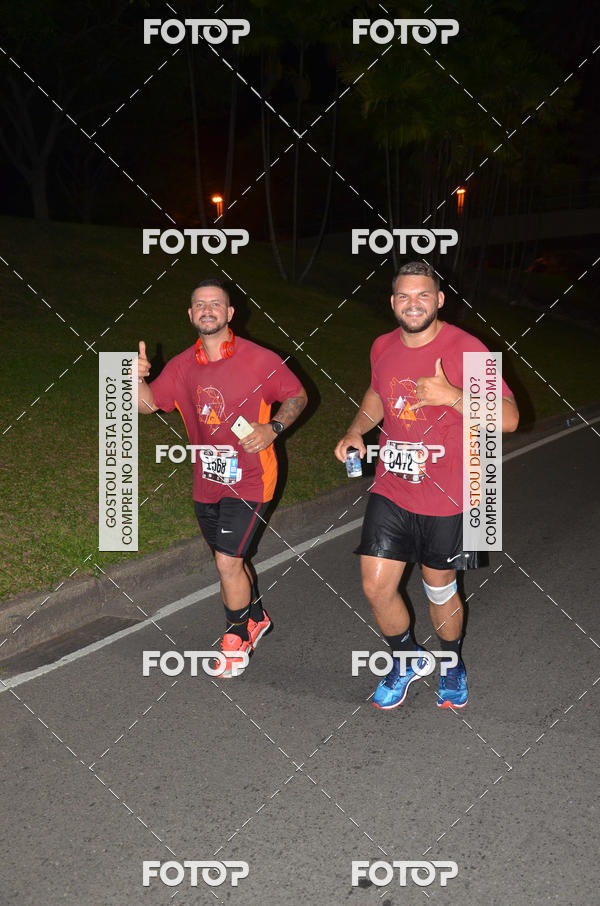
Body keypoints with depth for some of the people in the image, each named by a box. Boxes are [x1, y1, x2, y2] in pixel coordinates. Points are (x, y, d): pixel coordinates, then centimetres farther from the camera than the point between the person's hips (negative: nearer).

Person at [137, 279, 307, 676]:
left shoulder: (260, 360, -12)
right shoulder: (183, 366, 1)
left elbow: (298, 396, -2)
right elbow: (149, 404, 6)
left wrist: (272, 428, -19)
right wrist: (138, 378, -15)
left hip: (249, 479, -5)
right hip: (207, 480, 6)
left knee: (228, 560, -13)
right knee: (230, 559, 19)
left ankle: (238, 634, 12)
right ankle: (257, 618, 44)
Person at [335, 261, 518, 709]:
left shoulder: (466, 349, -15)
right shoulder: (383, 348, 2)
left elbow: (508, 418, -18)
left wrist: (450, 396, -31)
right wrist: (355, 432, 4)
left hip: (446, 499, -4)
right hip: (391, 491, 4)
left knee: (440, 588, 12)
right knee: (377, 587, 2)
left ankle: (452, 663, 41)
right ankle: (407, 658, 31)